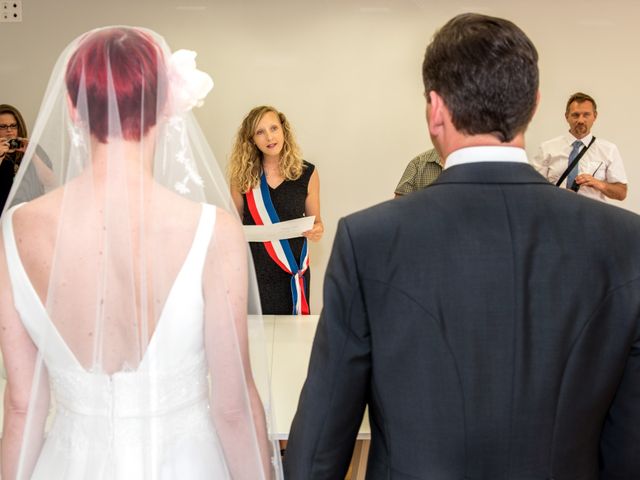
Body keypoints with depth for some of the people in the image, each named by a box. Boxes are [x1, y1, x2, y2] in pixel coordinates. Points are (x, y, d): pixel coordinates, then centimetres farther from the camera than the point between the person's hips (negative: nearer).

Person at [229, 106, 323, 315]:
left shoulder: (307, 173, 0)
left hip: (292, 270, 0)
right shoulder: (243, 175, 1)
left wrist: (317, 230, -13)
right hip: (252, 268, 0)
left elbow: (315, 221, 8)